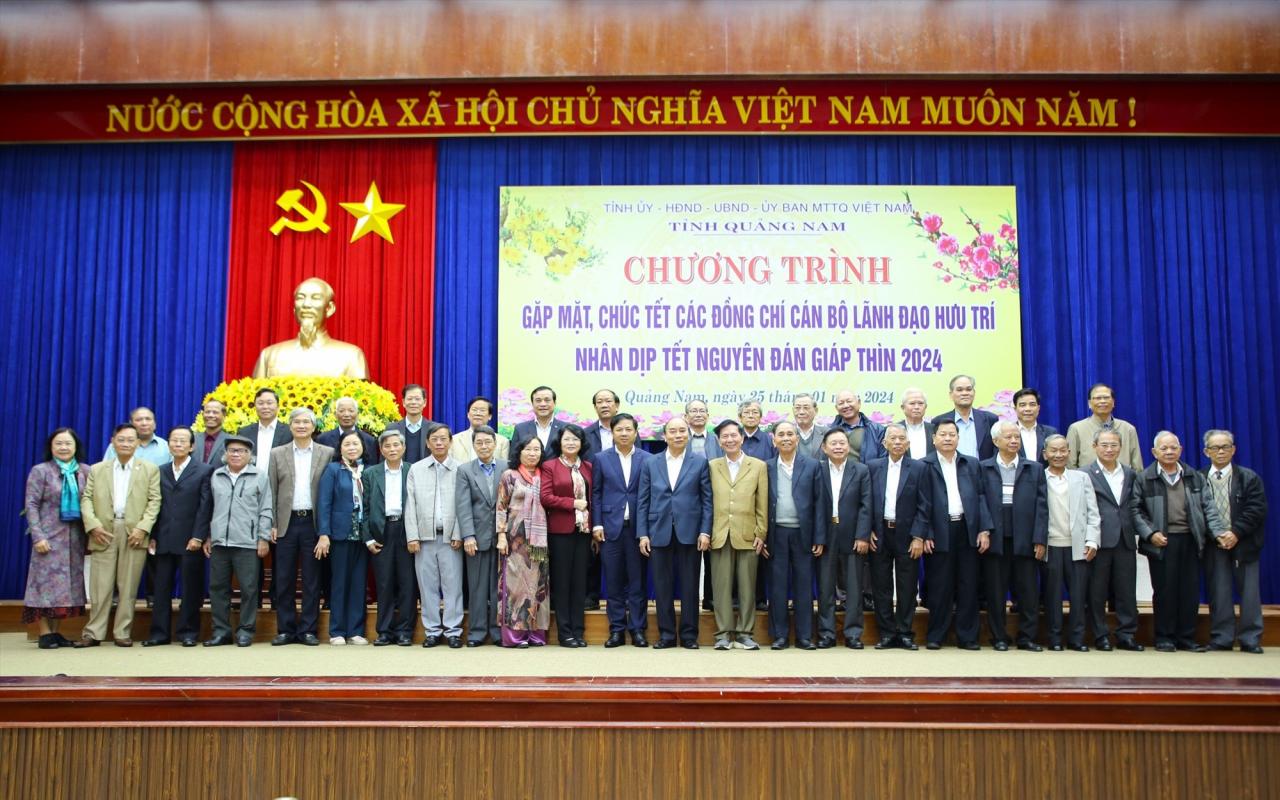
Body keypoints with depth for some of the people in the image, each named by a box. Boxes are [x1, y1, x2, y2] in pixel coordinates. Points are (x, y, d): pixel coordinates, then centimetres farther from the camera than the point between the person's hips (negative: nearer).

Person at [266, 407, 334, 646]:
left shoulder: (327, 453, 4)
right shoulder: (277, 454, 8)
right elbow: (271, 492, 6)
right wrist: (272, 524, -1)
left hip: (313, 522, -1)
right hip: (286, 523, 1)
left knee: (311, 580, 3)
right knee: (284, 580, 4)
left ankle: (308, 630, 9)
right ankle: (286, 630, 12)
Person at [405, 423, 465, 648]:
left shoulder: (460, 469, 2)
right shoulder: (416, 469, 10)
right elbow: (410, 505, 6)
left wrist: (459, 535, -7)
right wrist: (412, 537, -2)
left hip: (450, 537, -2)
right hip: (424, 536, 2)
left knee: (453, 585, -1)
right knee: (428, 586, 5)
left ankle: (453, 631, 6)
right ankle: (432, 631, 13)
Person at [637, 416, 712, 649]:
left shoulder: (700, 462, 4)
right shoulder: (651, 464, 8)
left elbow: (707, 499, 2)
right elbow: (642, 501, 7)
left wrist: (705, 531, -7)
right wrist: (642, 534, 0)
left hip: (689, 532, -1)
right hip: (659, 533, 1)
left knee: (689, 586, 3)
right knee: (662, 586, 4)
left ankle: (689, 635, 13)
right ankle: (666, 634, 14)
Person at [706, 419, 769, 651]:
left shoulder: (758, 466, 7)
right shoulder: (712, 466, 9)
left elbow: (762, 504, 5)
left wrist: (761, 534, 0)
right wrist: (704, 531, 0)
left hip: (747, 536, 0)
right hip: (719, 535, 1)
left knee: (747, 587, 2)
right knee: (721, 586, 1)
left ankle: (745, 633, 11)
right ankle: (724, 633, 8)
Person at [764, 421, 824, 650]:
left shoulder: (812, 466, 4)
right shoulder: (767, 467, 6)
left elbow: (818, 503, 2)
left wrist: (819, 538, -3)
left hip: (803, 533, 0)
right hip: (776, 534, 0)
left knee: (803, 585, 3)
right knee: (777, 585, 3)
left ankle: (804, 636, 11)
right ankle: (779, 635, 11)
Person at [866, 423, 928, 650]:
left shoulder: (919, 468, 0)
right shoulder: (873, 467, 6)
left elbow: (923, 506, -3)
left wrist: (918, 537, -9)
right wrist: (869, 532, -2)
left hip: (907, 535, -2)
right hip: (880, 534, 2)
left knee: (907, 587, 3)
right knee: (881, 586, 5)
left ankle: (905, 633, 12)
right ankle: (887, 633, 13)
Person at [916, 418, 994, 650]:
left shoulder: (971, 464, 12)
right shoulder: (925, 465, 2)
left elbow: (980, 498, 8)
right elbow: (923, 503, -3)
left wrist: (984, 530, -1)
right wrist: (923, 535, -8)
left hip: (967, 531, 3)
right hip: (940, 533, -3)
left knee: (968, 586, 5)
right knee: (939, 587, 2)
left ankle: (967, 636, 13)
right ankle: (936, 636, 11)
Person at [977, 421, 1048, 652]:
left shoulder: (1035, 468, 11)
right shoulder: (983, 468, 7)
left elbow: (1041, 505, 4)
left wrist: (1040, 539, -3)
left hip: (1025, 539, 1)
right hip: (995, 538, -1)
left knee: (1028, 591, 3)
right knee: (996, 592, 3)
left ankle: (1027, 637, 13)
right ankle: (999, 638, 12)